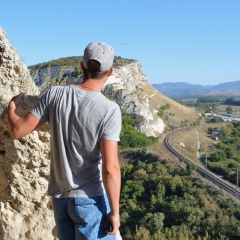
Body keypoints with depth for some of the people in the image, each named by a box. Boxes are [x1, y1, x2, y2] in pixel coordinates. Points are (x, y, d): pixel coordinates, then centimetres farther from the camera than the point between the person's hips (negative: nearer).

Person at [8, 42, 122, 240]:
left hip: (60, 197, 5)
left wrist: (11, 107, 20)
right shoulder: (109, 109, -17)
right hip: (91, 199, -5)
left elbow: (18, 130, -1)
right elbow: (110, 168, -20)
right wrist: (115, 211, -10)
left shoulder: (54, 95, -6)